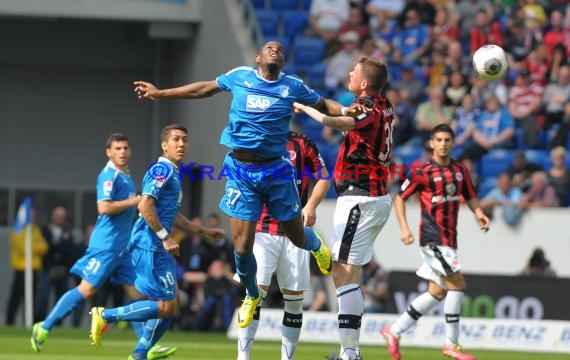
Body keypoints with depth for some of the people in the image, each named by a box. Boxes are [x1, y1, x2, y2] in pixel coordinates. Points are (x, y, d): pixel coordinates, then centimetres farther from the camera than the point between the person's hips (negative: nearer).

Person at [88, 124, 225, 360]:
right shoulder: (162, 169, -12)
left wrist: (203, 232, 32)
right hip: (149, 247, -10)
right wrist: (165, 237, -21)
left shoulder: (172, 172, 20)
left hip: (159, 249, 10)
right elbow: (145, 205, -22)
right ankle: (105, 316, -4)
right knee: (166, 306, -10)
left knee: (171, 304, 12)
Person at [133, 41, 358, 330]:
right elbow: (205, 89, 17)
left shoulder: (293, 86, 1)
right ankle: (252, 296, 25)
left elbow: (322, 105, 13)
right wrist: (159, 94, 23)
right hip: (240, 172, 0)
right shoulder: (240, 76, 2)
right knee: (242, 248, -4)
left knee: (298, 237, 9)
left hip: (276, 170, 0)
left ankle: (316, 245, 48)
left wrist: (346, 111, -8)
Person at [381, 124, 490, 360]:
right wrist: (404, 228, -14)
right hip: (433, 238, -7)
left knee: (437, 292, 9)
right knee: (457, 284, -14)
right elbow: (400, 197, -3)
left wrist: (479, 213, -2)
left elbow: (470, 196, 19)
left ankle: (394, 332, 19)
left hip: (449, 239, 7)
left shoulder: (460, 170, 9)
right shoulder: (423, 172, -8)